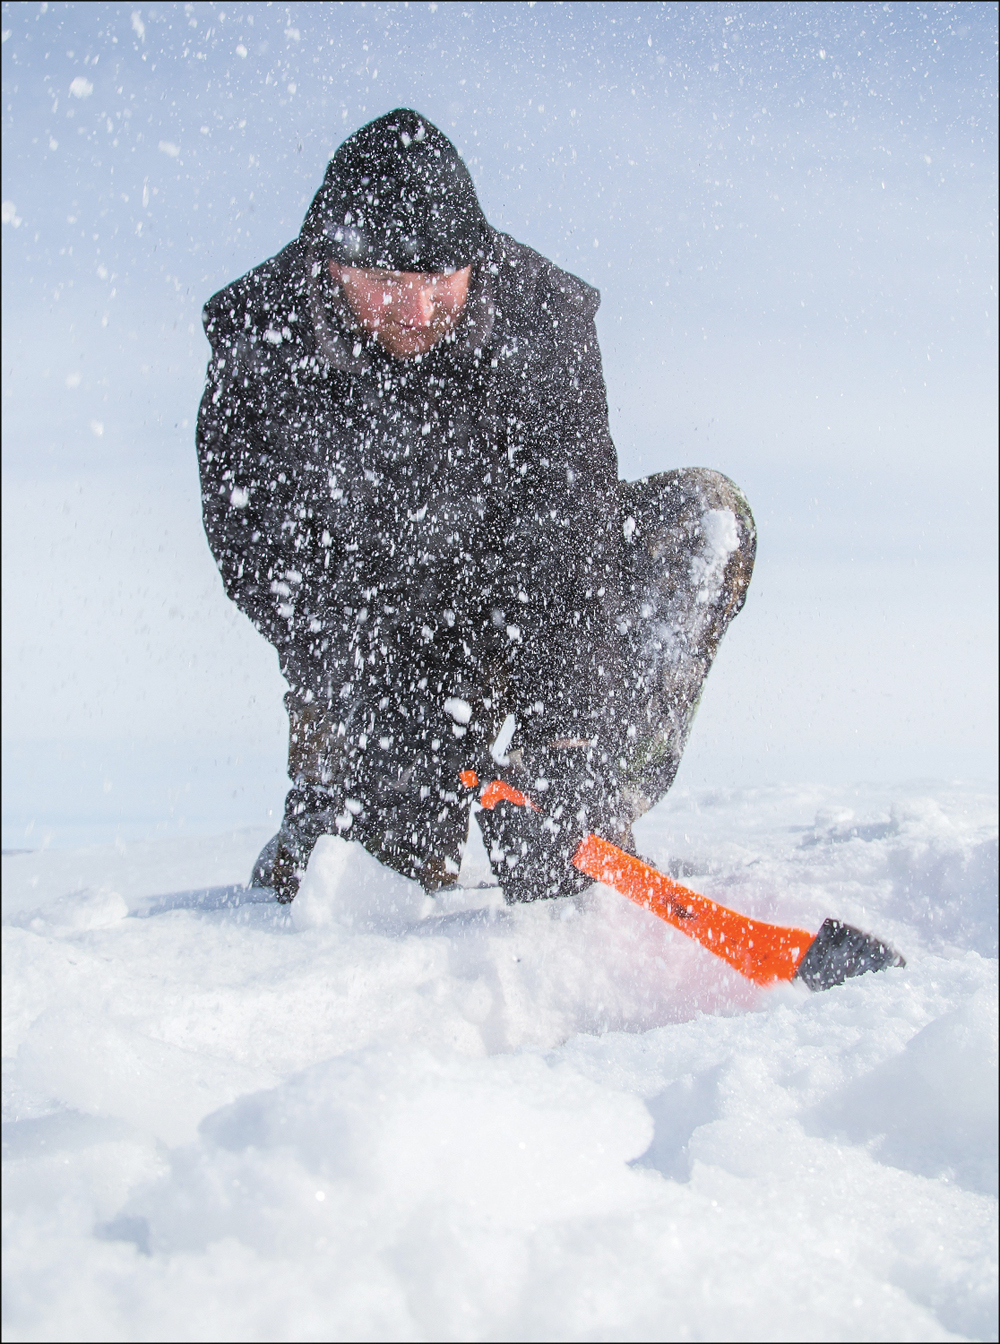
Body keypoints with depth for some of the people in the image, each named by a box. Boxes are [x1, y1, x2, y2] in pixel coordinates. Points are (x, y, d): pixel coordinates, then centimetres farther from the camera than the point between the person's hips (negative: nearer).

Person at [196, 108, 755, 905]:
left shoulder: (539, 317, -22)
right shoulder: (258, 344, -20)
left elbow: (565, 535, -26)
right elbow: (265, 563, -22)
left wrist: (563, 727, -36)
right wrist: (404, 719, -32)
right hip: (362, 635, -1)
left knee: (705, 517, -22)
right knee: (405, 859, -19)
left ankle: (575, 841, -22)